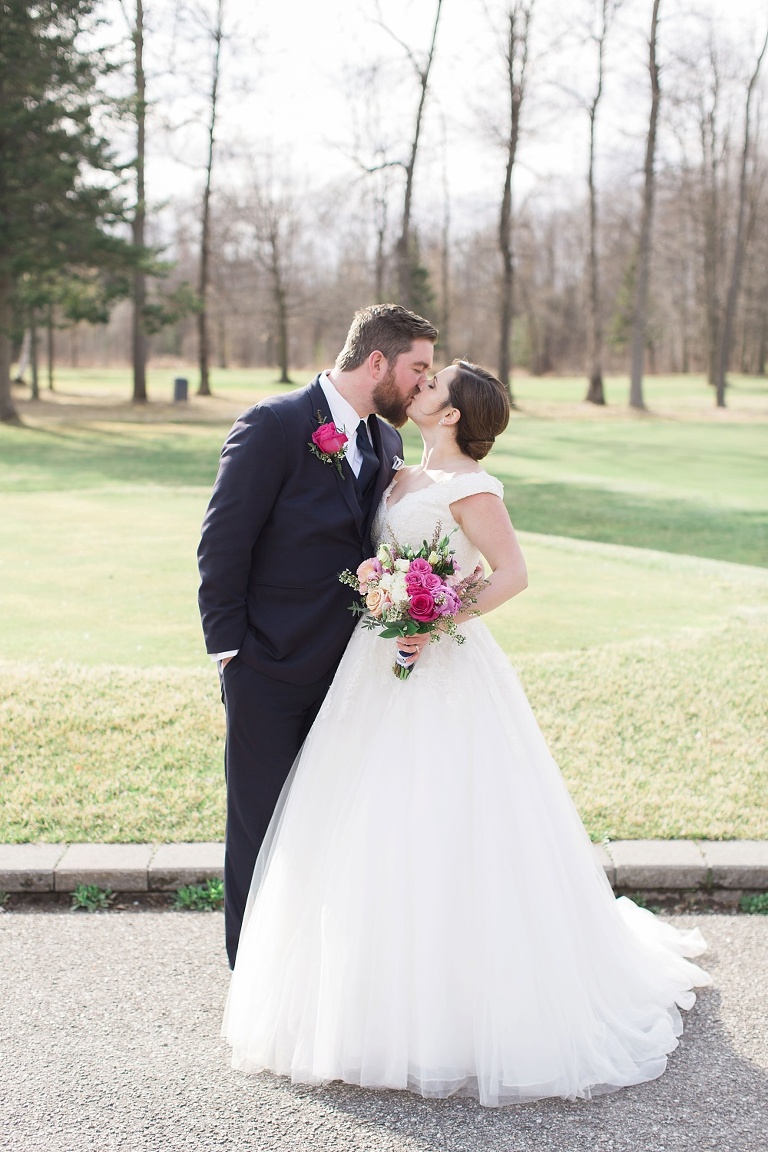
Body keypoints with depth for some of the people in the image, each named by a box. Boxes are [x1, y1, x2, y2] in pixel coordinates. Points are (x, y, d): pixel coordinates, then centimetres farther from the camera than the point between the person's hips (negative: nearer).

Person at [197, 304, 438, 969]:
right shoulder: (274, 425, -14)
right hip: (269, 668, -6)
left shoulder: (386, 443, 8)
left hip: (345, 665, 6)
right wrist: (228, 646, -12)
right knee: (263, 819, 6)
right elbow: (223, 542, -13)